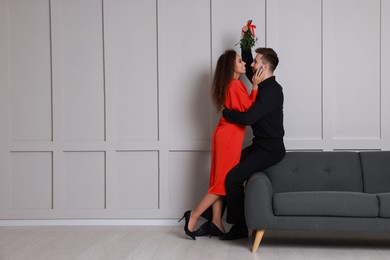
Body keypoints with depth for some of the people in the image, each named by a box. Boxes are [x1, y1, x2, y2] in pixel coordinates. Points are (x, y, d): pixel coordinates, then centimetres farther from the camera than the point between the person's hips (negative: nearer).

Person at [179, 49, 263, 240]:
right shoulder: (236, 85, -15)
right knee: (225, 181, -4)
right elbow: (250, 111, -16)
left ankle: (216, 223, 11)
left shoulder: (229, 85, 14)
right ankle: (194, 216, -2)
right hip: (229, 137, -10)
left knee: (221, 180, 8)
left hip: (226, 135, 10)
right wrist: (255, 86, -16)